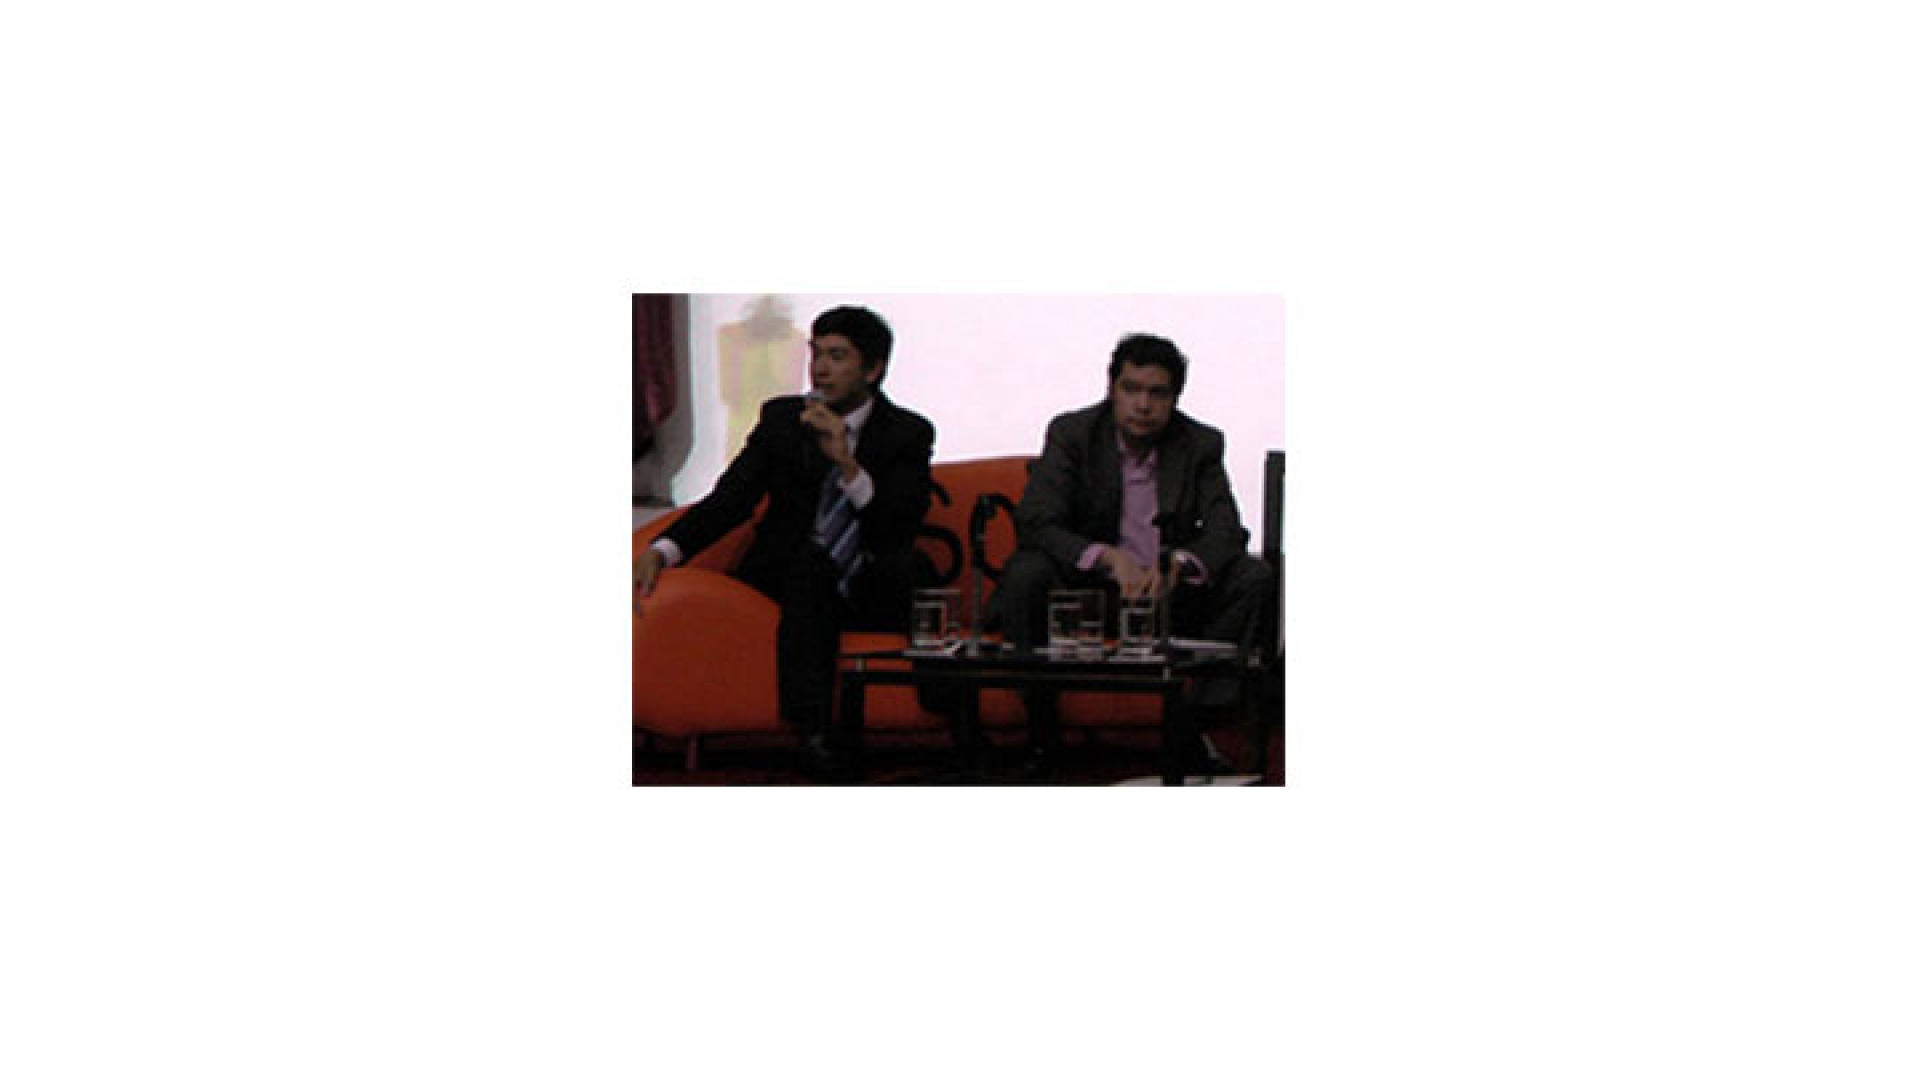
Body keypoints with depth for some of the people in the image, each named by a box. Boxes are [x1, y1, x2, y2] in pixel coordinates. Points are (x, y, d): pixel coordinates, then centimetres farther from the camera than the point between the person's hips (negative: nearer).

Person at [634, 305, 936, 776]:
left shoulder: (908, 432, 2)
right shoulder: (782, 417, 6)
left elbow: (904, 523, -13)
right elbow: (730, 498, -4)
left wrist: (847, 463, -28)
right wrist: (662, 550, -22)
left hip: (872, 591, -1)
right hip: (790, 574, 1)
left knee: (905, 562, -34)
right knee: (813, 560, -35)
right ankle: (810, 733, -42)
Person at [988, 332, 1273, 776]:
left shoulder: (1202, 445, -1)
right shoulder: (1071, 434, -7)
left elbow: (1226, 532, -10)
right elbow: (1033, 523, -18)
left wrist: (1177, 564, -33)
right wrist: (1109, 557, -34)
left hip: (1171, 590, 2)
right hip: (1088, 586, -2)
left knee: (1256, 578, -20)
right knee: (1025, 573, -31)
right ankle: (1043, 736, -21)